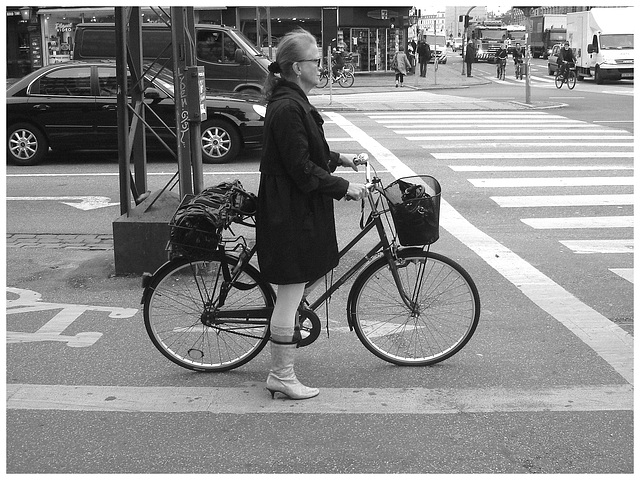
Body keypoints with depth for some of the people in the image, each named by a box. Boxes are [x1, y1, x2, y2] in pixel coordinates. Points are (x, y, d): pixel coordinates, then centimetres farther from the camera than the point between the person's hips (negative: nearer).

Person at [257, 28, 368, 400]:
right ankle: (282, 376, 9)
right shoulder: (288, 107, -21)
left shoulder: (292, 101, 13)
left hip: (295, 207, 11)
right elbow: (302, 170, -22)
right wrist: (344, 187, -16)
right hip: (291, 212, -11)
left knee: (292, 291, 19)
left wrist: (337, 158, 15)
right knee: (291, 293, -2)